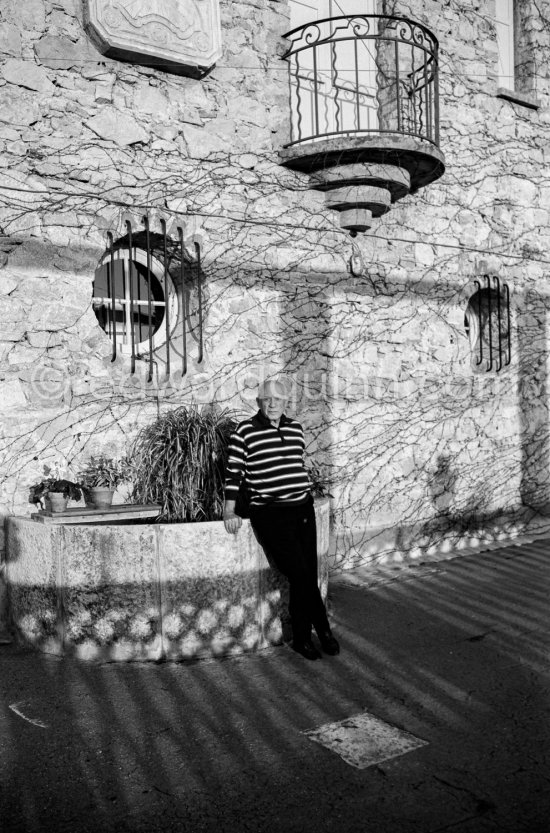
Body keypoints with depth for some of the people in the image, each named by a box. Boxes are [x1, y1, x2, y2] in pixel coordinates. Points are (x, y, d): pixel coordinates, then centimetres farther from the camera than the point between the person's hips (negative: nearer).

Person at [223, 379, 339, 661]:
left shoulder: (295, 428, 11)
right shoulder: (245, 431, -4)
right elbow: (234, 472, -2)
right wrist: (229, 511, -5)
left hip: (302, 509, 5)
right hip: (269, 515, -5)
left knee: (307, 577, 3)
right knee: (301, 577, -10)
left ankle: (301, 638, 19)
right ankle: (323, 630, 10)